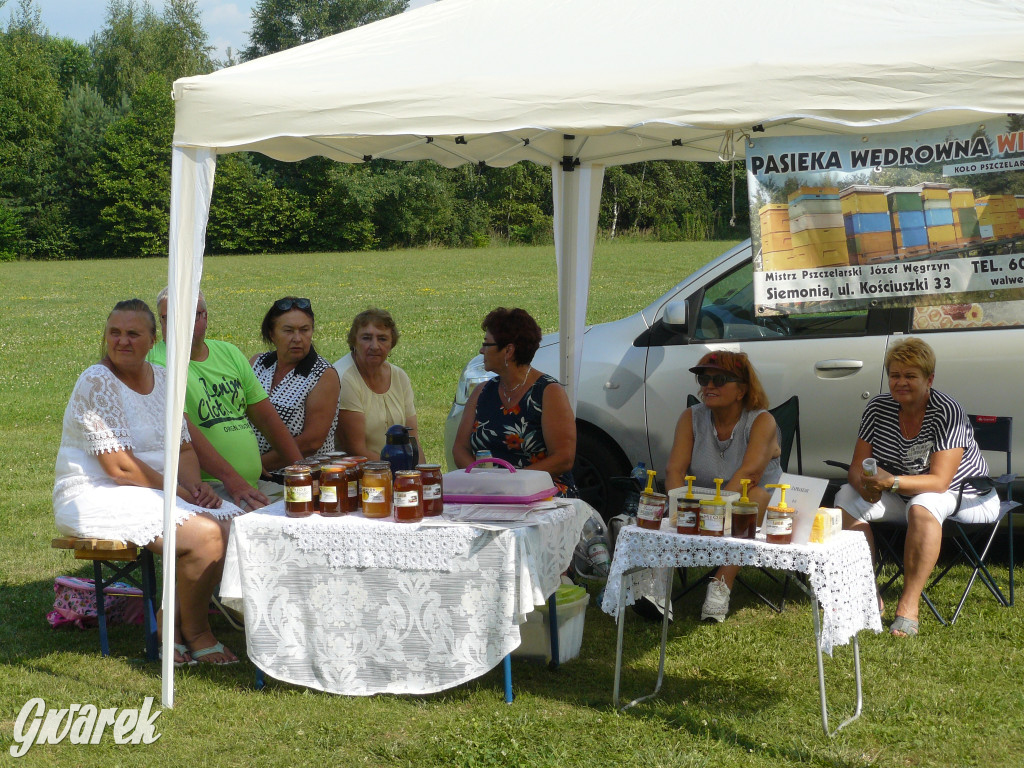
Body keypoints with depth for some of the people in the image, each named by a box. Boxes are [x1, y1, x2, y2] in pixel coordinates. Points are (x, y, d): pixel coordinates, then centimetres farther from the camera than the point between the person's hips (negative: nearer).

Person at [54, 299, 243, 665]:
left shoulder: (162, 378, 10)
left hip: (157, 491, 8)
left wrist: (196, 486, -8)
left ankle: (173, 626, 0)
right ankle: (195, 634, -3)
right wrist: (180, 491, -14)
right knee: (206, 535, -26)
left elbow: (183, 449, 13)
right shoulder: (97, 383, -14)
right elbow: (119, 467, -19)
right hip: (98, 496, -8)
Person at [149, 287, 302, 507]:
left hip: (253, 486, 8)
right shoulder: (159, 364, -5)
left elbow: (266, 417, 20)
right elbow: (182, 430, -18)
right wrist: (230, 478, -29)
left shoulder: (230, 353, 16)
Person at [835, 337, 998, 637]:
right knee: (847, 498, -16)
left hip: (962, 496, -6)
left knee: (923, 505, -38)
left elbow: (939, 482, -28)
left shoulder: (948, 413, -21)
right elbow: (857, 467, -5)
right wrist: (865, 485, -30)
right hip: (902, 496, 6)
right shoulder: (878, 408, -5)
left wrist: (893, 482, -43)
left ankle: (909, 604, -34)